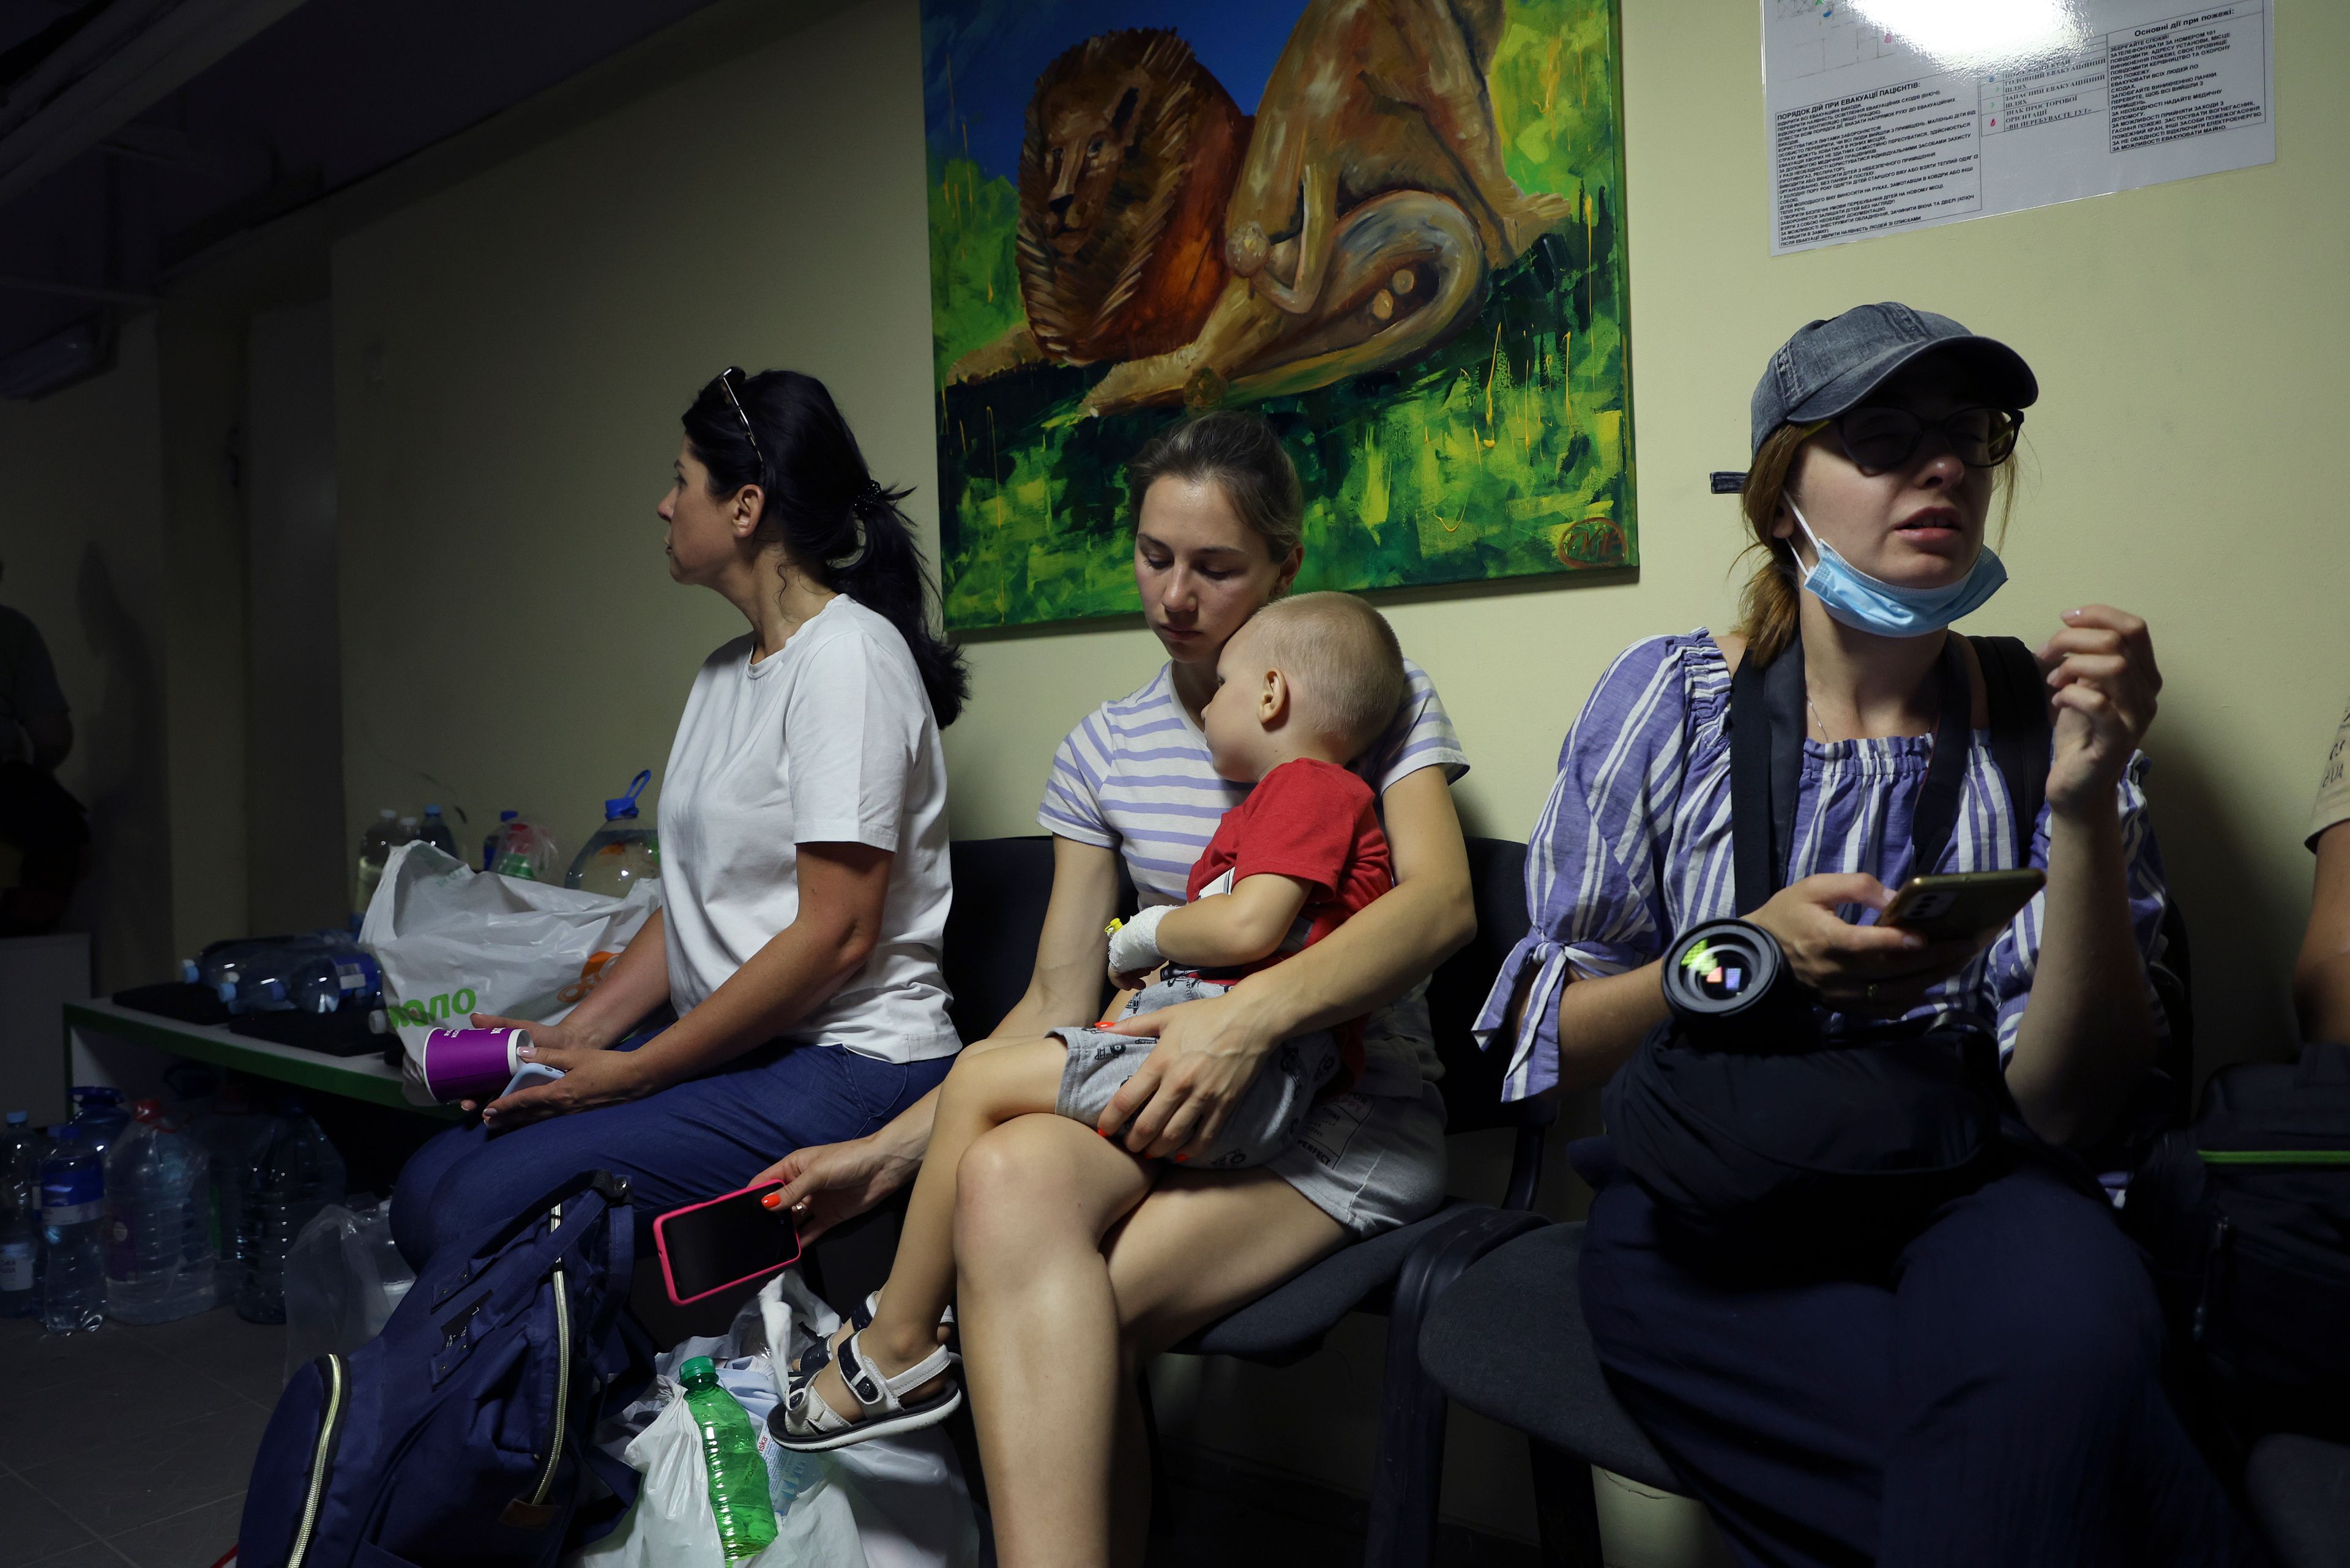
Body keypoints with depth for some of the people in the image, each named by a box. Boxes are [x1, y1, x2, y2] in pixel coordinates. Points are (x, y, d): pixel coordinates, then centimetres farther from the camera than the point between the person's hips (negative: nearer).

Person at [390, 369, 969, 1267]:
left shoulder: (848, 657, -13)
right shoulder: (725, 673, 18)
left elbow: (837, 936, -18)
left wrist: (631, 1072, -13)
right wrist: (573, 1033, 6)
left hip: (844, 1067, -9)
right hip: (737, 1057, 9)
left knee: (477, 1209, -19)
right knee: (426, 1186, -2)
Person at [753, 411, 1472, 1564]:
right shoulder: (1106, 749, 12)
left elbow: (1440, 901, -16)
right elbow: (1056, 1002, 9)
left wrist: (1251, 1015, -31)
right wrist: (886, 1151, -3)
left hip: (1354, 1120, -4)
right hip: (1173, 1084, 4)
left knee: (1064, 1324, -30)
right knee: (1009, 1174, -32)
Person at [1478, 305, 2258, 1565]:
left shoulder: (2042, 724, 3)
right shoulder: (1666, 700, 1)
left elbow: (2067, 1107, -5)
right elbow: (1544, 1039, 0)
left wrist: (2086, 811, -15)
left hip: (1967, 1202, 2)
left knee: (2073, 1307, -33)